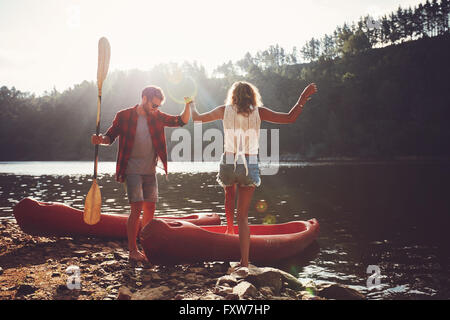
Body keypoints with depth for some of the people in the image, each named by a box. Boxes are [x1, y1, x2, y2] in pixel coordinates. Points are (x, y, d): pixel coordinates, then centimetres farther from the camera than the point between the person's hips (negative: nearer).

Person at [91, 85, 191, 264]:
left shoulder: (157, 117, 8)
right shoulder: (124, 116, -3)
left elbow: (182, 121, 8)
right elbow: (110, 136, 0)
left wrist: (188, 104, -7)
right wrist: (100, 139, -22)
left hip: (150, 171, 5)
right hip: (132, 171, -5)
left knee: (150, 209, 7)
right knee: (137, 208, -12)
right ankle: (133, 251, -4)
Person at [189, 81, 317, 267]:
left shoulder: (225, 110, 4)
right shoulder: (258, 112, 2)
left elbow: (197, 118, 16)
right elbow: (290, 118, 1)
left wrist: (192, 105, 36)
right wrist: (304, 97, 11)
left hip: (228, 164, 1)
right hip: (249, 166, 0)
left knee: (229, 195, 38)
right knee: (243, 216, 7)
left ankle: (230, 227, 39)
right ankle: (244, 263, 2)